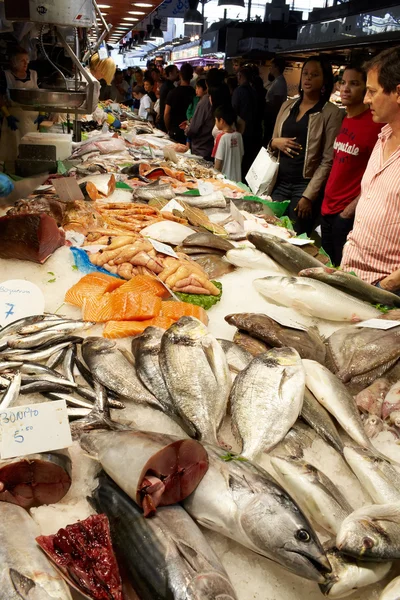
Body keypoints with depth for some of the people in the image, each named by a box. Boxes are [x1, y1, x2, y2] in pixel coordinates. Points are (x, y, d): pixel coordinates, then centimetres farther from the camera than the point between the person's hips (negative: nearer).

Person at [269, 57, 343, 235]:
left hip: (305, 185, -5)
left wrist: (309, 195, -14)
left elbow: (328, 160, -10)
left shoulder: (332, 113, -6)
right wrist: (274, 143, -5)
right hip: (279, 182, 5)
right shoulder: (287, 105, 10)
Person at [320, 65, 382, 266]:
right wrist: (326, 200, 11)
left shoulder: (376, 124, -13)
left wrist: (351, 209, -17)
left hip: (350, 213, -8)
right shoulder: (342, 120, 10)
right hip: (328, 208, 8)